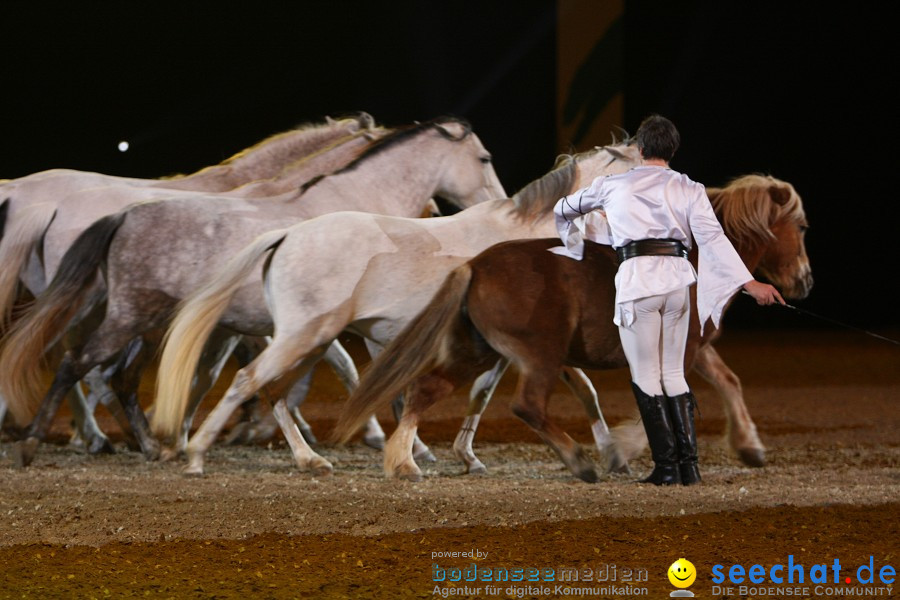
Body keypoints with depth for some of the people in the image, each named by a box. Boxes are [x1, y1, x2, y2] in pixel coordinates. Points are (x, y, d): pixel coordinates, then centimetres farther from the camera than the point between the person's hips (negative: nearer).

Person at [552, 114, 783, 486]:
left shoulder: (613, 186, 9)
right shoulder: (689, 189, 9)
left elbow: (564, 208, 24)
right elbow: (713, 238, -3)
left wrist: (571, 234, 47)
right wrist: (749, 283, -7)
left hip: (636, 279, -3)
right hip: (677, 278, 3)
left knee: (646, 378, 4)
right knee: (674, 374, 14)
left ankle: (666, 467, -1)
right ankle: (689, 465, 8)